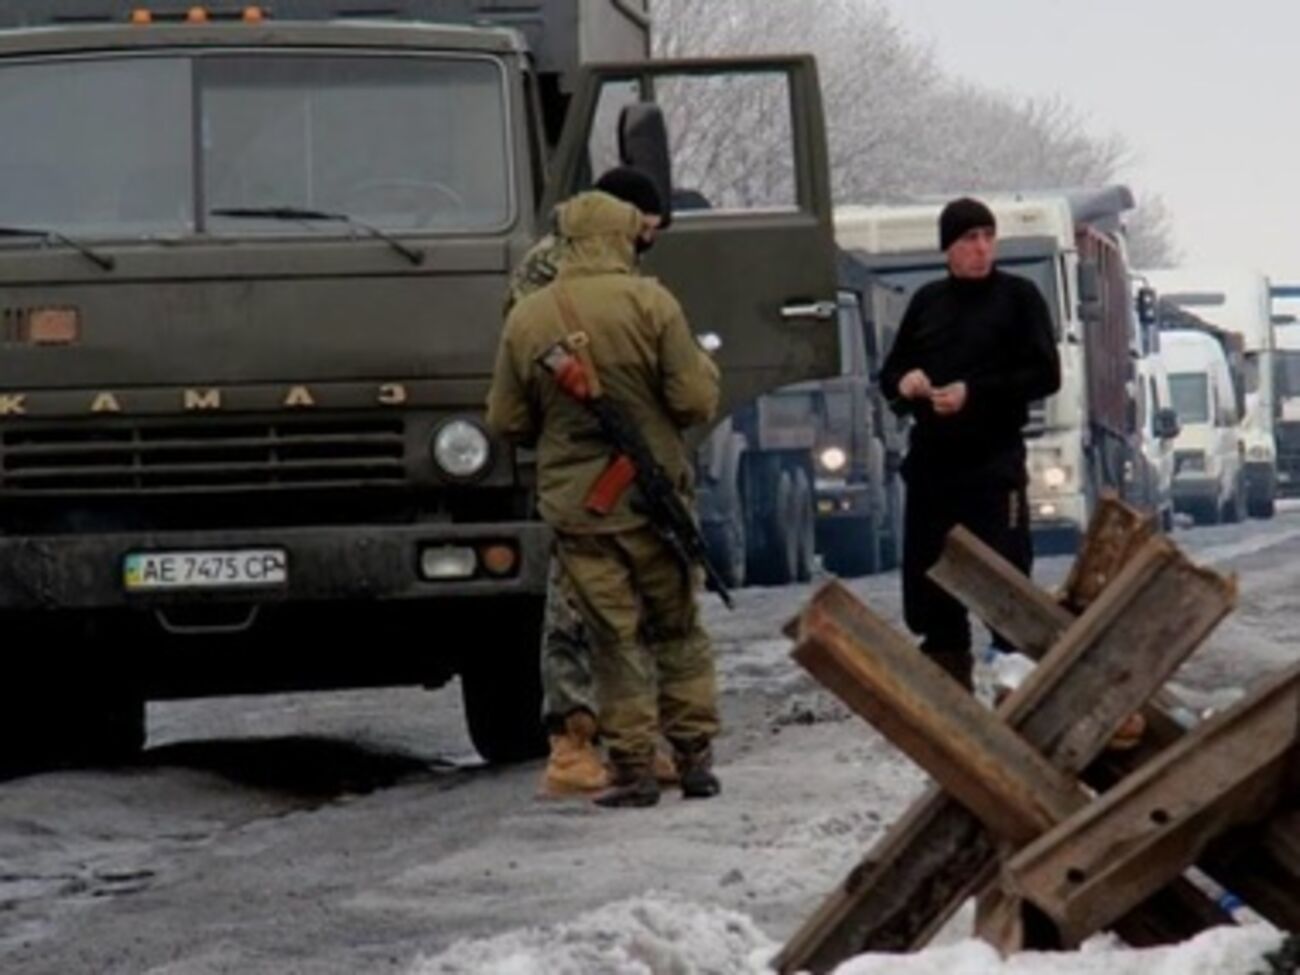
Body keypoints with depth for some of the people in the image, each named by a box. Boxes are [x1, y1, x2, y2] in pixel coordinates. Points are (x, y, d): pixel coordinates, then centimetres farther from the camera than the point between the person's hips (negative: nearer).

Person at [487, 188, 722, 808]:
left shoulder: (526, 320, -1)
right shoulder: (649, 303, -9)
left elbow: (507, 422, 6)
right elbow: (696, 401, -9)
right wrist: (702, 367, 12)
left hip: (574, 504, 1)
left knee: (615, 640, 4)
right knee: (678, 629, 12)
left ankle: (632, 768, 1)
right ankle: (694, 756, 12)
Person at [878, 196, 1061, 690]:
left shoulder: (1018, 297, 1)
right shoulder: (927, 302, 14)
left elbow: (1045, 375, -5)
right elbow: (889, 373, 20)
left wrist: (975, 393, -15)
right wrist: (903, 383, -5)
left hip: (994, 462, -5)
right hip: (930, 460, 5)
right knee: (927, 573, 5)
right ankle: (945, 664, 14)